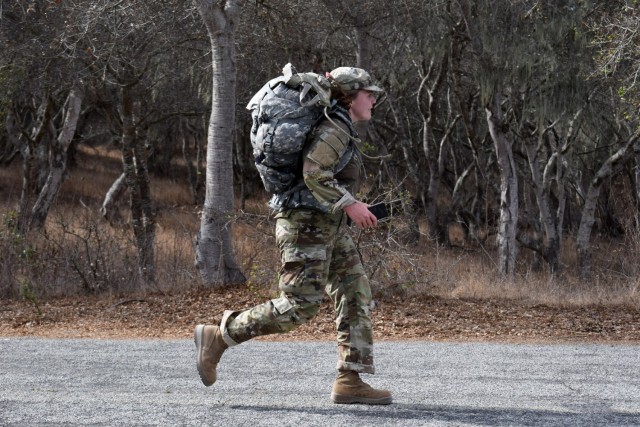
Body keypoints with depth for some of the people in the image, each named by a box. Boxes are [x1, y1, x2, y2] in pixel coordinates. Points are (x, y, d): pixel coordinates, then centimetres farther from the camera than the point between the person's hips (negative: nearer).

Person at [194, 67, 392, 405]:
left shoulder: (342, 130, 19)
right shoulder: (335, 129, -12)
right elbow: (313, 173, -23)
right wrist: (349, 204, -22)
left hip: (328, 228, 10)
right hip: (307, 223, -10)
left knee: (356, 296, 3)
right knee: (300, 305, -11)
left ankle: (350, 381, 0)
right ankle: (217, 338, -3)